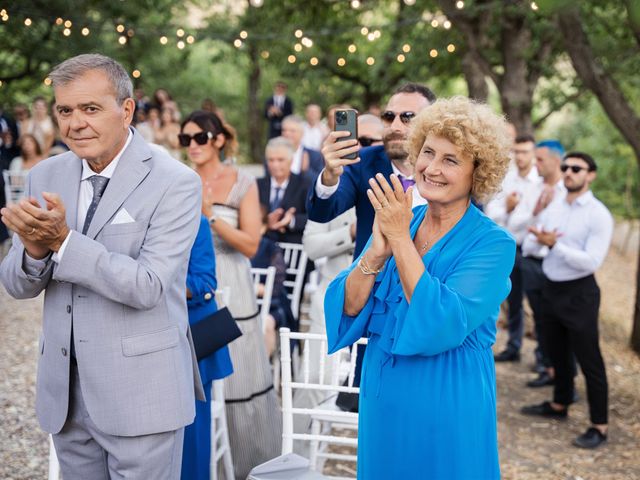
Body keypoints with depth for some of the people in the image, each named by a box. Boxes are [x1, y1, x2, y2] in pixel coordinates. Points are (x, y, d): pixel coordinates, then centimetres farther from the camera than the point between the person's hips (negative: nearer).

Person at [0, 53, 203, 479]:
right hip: (66, 394, 5)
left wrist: (62, 241, -24)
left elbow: (148, 287, -19)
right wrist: (35, 248, -17)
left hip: (140, 394, -5)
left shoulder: (175, 183, -11)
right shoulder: (46, 176, 6)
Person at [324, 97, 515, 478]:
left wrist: (400, 239, -24)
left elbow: (443, 325, -26)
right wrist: (377, 251, -22)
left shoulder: (492, 244, -14)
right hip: (382, 399, 5)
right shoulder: (396, 219, 0)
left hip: (447, 406, -4)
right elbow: (348, 309, -5)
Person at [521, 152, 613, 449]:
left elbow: (592, 261, -22)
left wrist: (554, 245, -27)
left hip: (579, 293, -7)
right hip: (551, 289, 7)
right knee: (557, 353, 22)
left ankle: (599, 426, 9)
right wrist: (539, 240, -20)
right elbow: (528, 246, 2)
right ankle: (559, 405, 40)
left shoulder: (599, 215, -14)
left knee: (589, 360, 0)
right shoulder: (553, 209, 6)